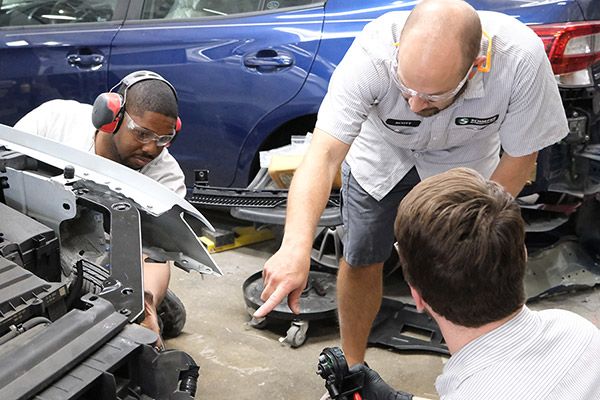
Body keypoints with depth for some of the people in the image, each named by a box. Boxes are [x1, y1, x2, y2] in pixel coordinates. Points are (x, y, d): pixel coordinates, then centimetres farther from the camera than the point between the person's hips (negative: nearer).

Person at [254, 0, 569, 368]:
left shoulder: (521, 58, -38)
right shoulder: (372, 53, -41)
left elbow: (519, 157, -21)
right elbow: (324, 154, -45)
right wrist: (296, 247, -59)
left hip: (465, 159, 1)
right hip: (381, 152, 0)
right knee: (361, 259, 4)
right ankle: (352, 370, 29)